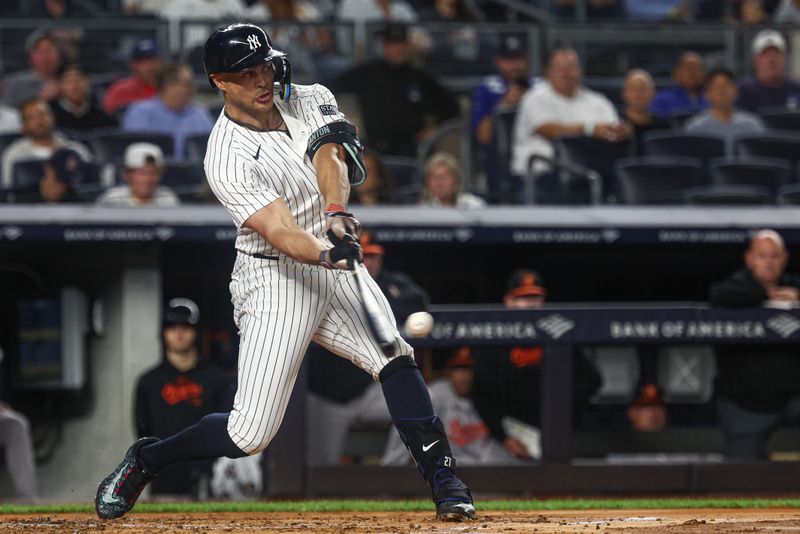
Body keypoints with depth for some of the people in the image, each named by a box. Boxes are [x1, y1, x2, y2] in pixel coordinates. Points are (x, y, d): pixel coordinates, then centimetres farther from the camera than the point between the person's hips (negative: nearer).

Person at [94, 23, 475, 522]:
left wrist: (337, 213, -38)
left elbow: (331, 157, -19)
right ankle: (145, 459, 17)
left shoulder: (311, 101, 0)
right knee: (251, 434, -6)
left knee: (395, 356, -20)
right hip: (275, 282, -5)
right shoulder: (228, 158, -17)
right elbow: (279, 232, -28)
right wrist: (324, 253, -48)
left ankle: (443, 477, -15)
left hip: (337, 264, 5)